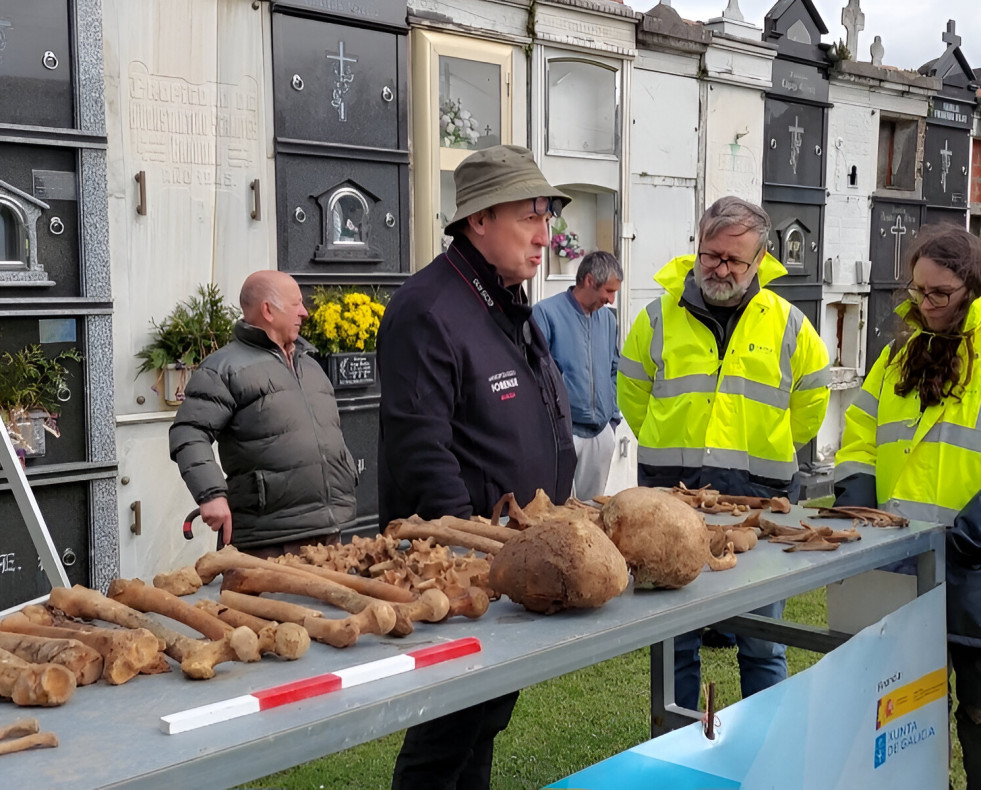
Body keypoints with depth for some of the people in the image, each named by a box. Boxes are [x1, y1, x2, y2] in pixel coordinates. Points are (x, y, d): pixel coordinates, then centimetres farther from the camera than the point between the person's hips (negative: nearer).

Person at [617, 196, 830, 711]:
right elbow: (632, 393, 14)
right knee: (675, 638, 10)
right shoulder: (659, 318, 3)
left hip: (759, 497, 0)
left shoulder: (788, 324, 4)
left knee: (761, 643, 9)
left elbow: (810, 400, 16)